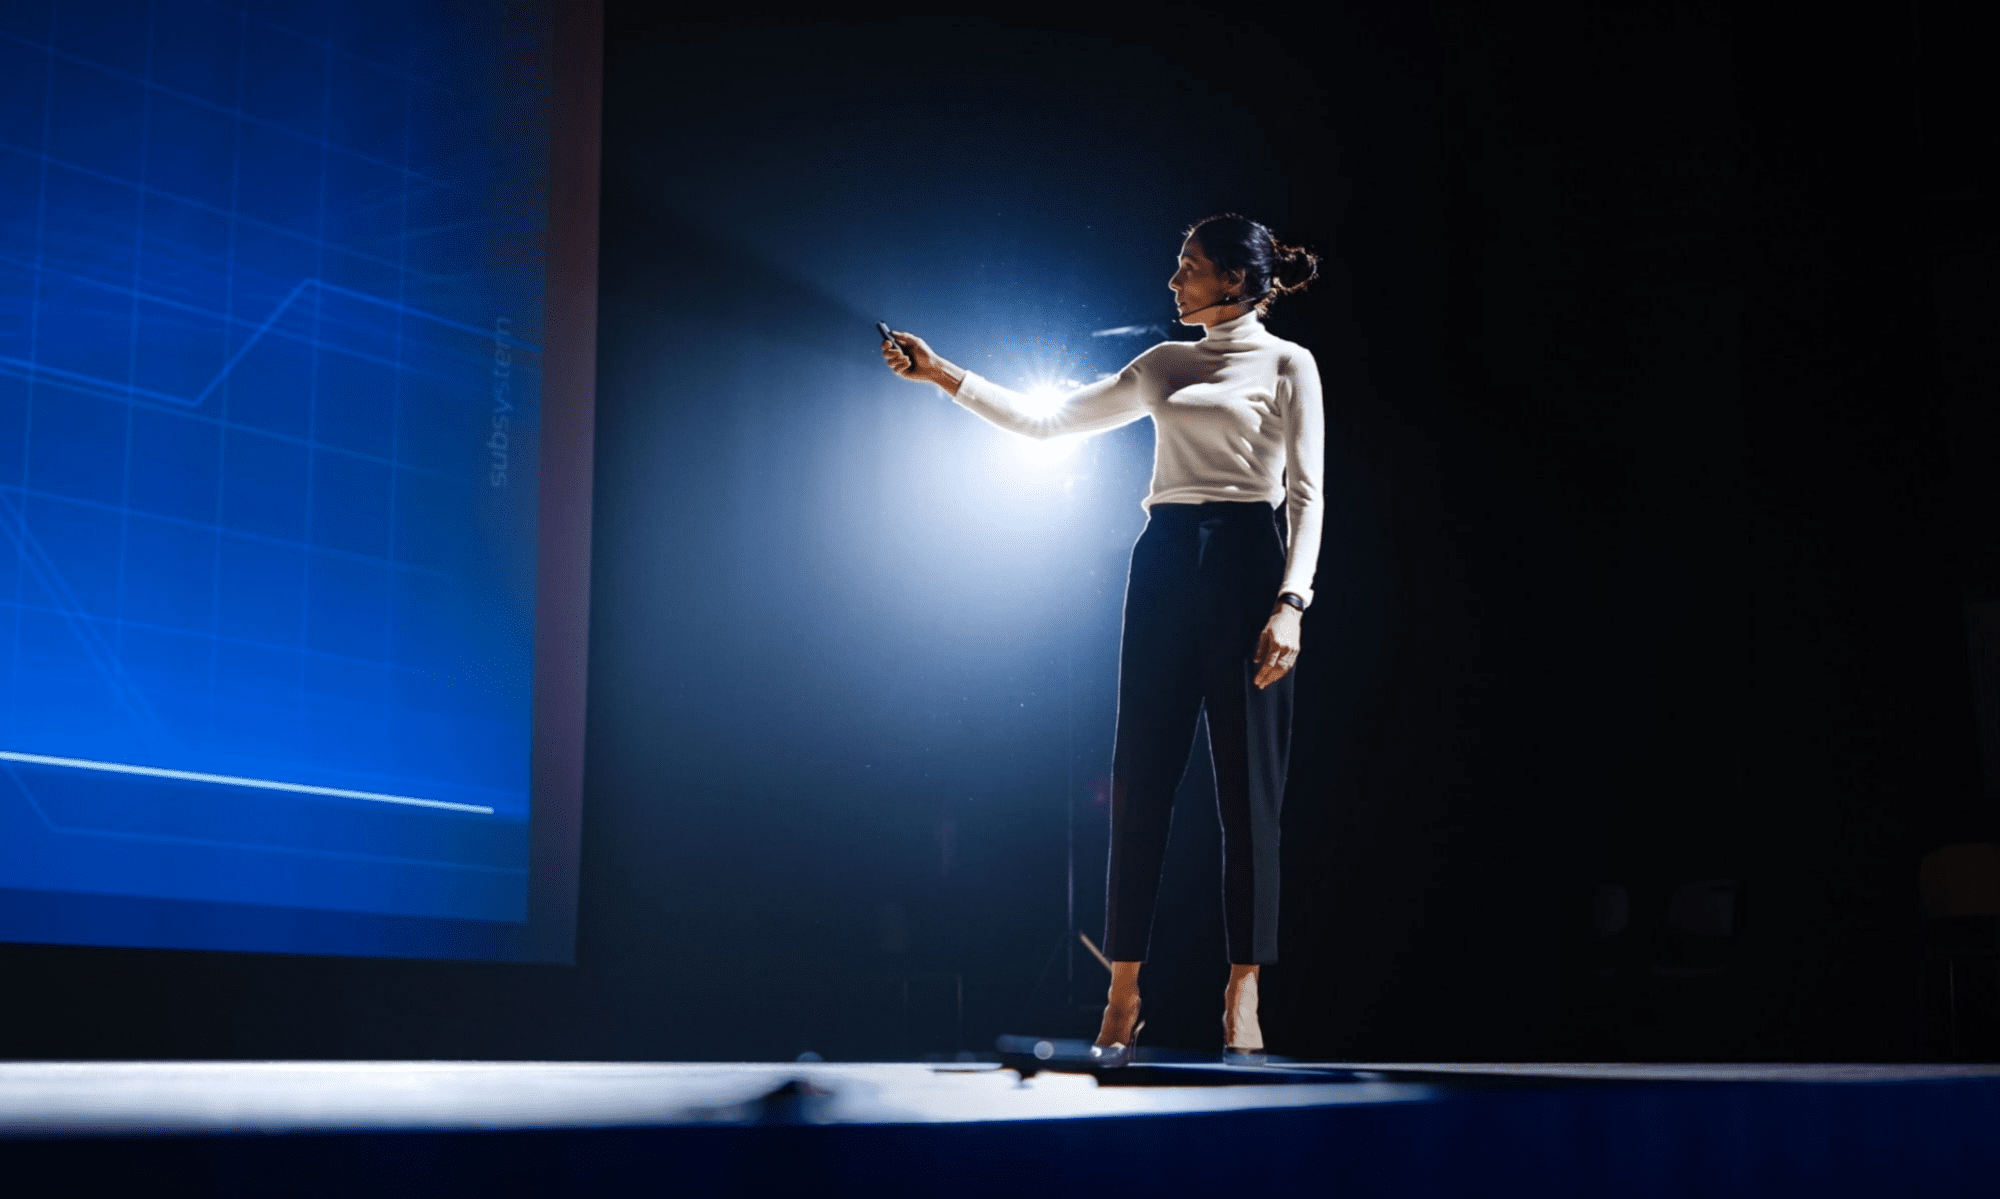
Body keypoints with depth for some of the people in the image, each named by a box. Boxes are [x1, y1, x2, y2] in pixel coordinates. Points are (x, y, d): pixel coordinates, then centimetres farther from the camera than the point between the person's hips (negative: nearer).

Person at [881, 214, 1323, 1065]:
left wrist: (1290, 603, -14)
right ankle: (1122, 992, 2)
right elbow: (1046, 421, 19)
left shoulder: (1287, 364, 4)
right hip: (1163, 564, 5)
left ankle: (1243, 991, 1)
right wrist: (941, 374, 15)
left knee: (1247, 783, -5)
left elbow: (1307, 495, -3)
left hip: (1244, 564, -4)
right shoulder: (1163, 366, 18)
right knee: (1140, 777, -1)